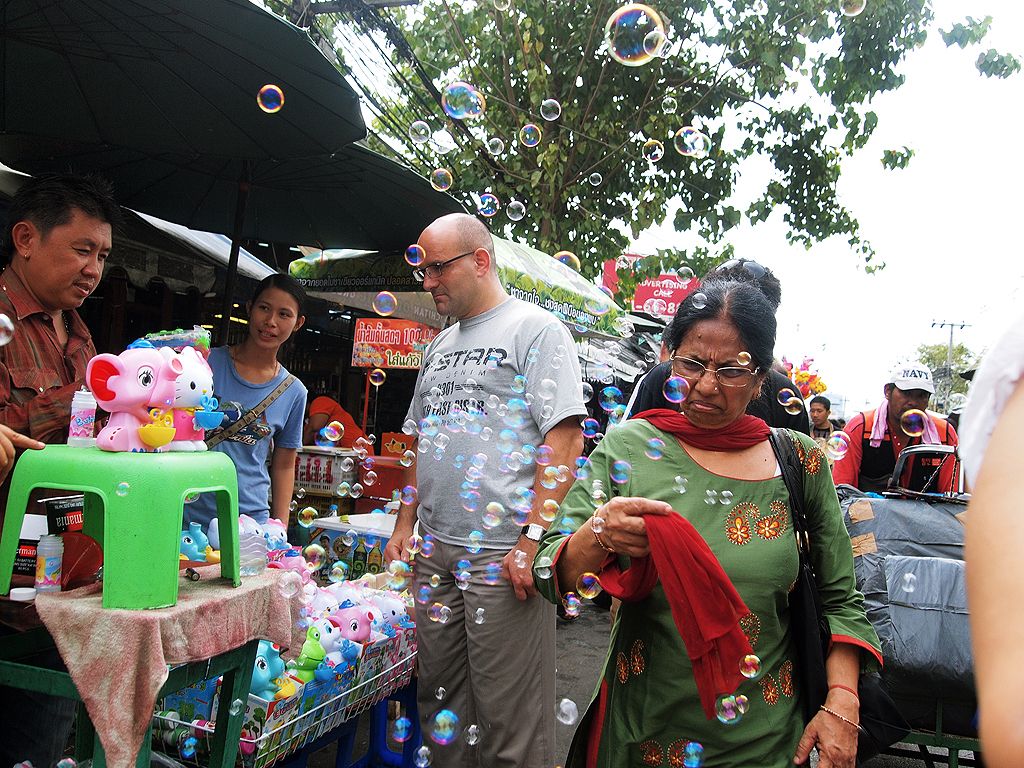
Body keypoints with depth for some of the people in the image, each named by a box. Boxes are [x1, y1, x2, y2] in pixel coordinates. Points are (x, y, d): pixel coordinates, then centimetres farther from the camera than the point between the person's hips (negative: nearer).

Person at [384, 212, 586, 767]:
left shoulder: (536, 329, -4)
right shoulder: (439, 346, 18)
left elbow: (564, 440, -13)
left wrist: (532, 541, -19)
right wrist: (404, 526, 17)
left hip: (503, 555, -7)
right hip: (435, 553, 7)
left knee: (507, 715, 1)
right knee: (440, 700, 15)